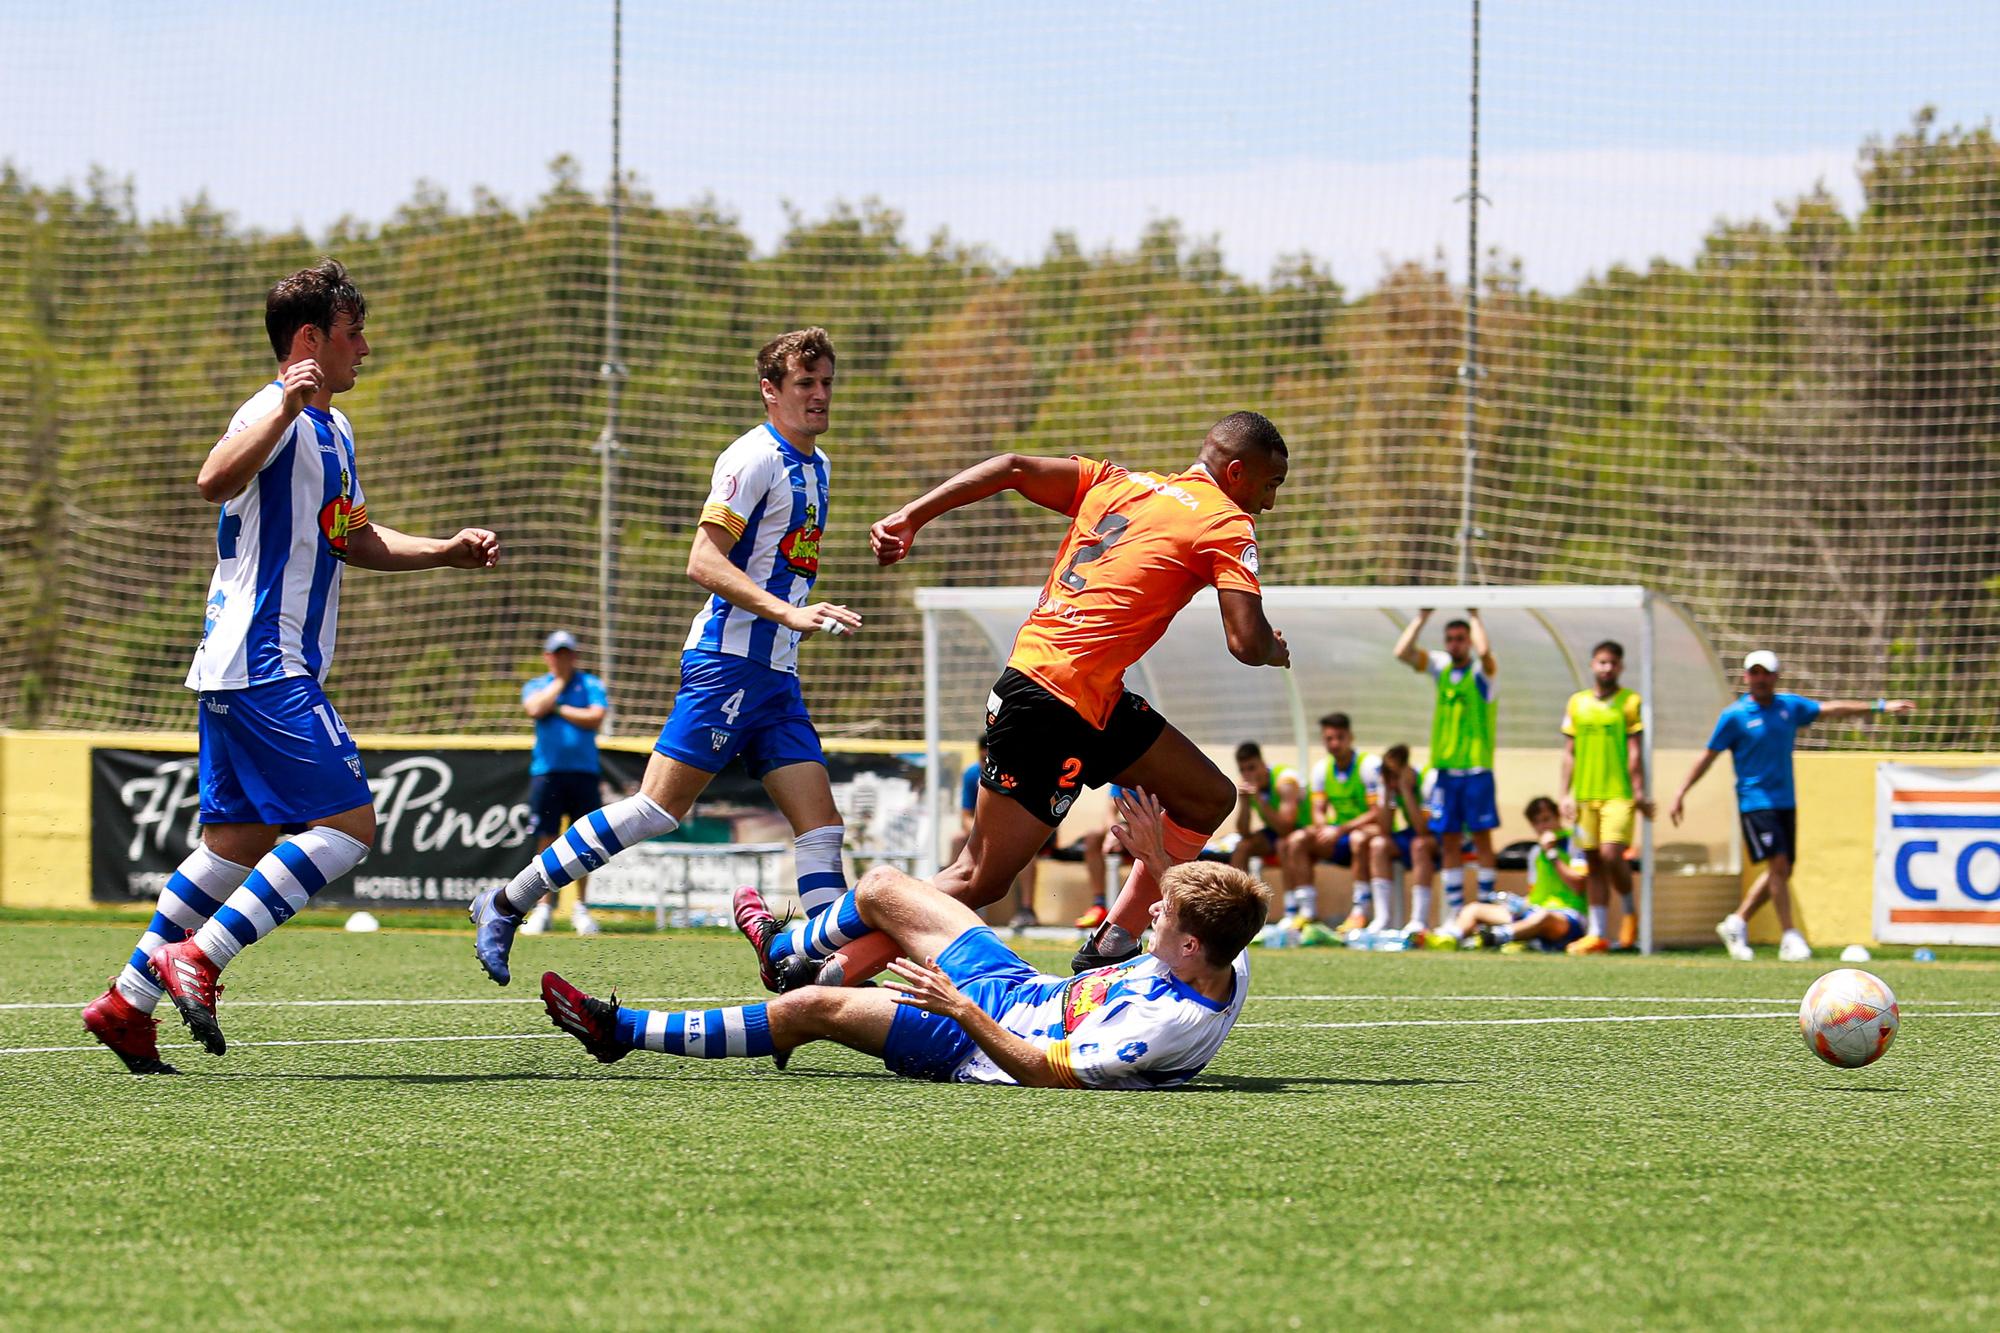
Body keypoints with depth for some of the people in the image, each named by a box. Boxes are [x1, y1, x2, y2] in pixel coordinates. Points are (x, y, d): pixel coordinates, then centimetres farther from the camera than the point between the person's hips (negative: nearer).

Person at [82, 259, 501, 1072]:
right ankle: (197, 958, -14)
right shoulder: (277, 415, -12)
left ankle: (128, 1000, 12)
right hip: (264, 668, -10)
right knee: (349, 823, -13)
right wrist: (285, 407, -43)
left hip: (241, 671, 10)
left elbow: (352, 541, 32)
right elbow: (214, 481, -34)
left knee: (235, 844, 11)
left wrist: (444, 551, 23)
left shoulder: (332, 429, 20)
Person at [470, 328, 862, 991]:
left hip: (775, 677, 9)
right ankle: (506, 904, -5)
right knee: (658, 807, -12)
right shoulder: (755, 457, -11)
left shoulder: (817, 466, 17)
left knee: (820, 822, -1)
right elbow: (704, 561, -19)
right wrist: (791, 613, -26)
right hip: (729, 658, -9)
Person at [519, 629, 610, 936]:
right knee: (546, 841, -3)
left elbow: (596, 718, -8)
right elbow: (535, 709, -9)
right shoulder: (535, 686, 12)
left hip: (584, 772, 0)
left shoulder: (591, 685, 9)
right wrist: (559, 682, -1)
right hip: (546, 771, 0)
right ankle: (543, 908, 1)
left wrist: (558, 708, -4)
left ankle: (581, 908, 8)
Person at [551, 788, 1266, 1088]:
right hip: (1016, 984, 9)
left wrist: (963, 1011, -30)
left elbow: (1044, 1071, -33)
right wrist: (1159, 860, 9)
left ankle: (622, 1031, 5)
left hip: (977, 1043, -9)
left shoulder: (1170, 1026, -38)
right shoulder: (1227, 963, -14)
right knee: (879, 886, 17)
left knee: (808, 1009, -11)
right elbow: (1197, 903, 14)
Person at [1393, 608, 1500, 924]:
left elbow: (1483, 650, -25)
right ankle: (1454, 910, 7)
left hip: (1477, 769, -4)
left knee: (1482, 838, -3)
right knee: (1449, 841, 4)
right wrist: (1422, 616, -4)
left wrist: (1474, 615, -15)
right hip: (1445, 768, 4)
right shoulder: (1441, 667, 10)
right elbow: (1403, 651, -1)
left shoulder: (1482, 671, -2)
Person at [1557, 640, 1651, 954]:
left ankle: (1630, 911, 6)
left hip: (1619, 795, -4)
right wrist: (1565, 795, 7)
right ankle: (1597, 934, 8)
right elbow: (1569, 753, 13)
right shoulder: (1577, 703, 11)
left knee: (1611, 854, -18)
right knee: (1594, 863, 5)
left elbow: (1635, 751, -3)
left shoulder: (1630, 702, 1)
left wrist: (1639, 792, -8)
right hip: (1585, 795, 4)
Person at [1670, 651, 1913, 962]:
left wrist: (1880, 707, 10)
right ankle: (1789, 937, -11)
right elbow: (1709, 756, 0)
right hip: (1755, 802, -6)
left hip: (1785, 801, 6)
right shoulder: (1734, 716, -5)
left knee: (1783, 871, 6)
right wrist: (1682, 793, -1)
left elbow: (1831, 709, 12)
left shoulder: (1790, 706, 8)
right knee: (1778, 864, -15)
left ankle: (1737, 923, 20)